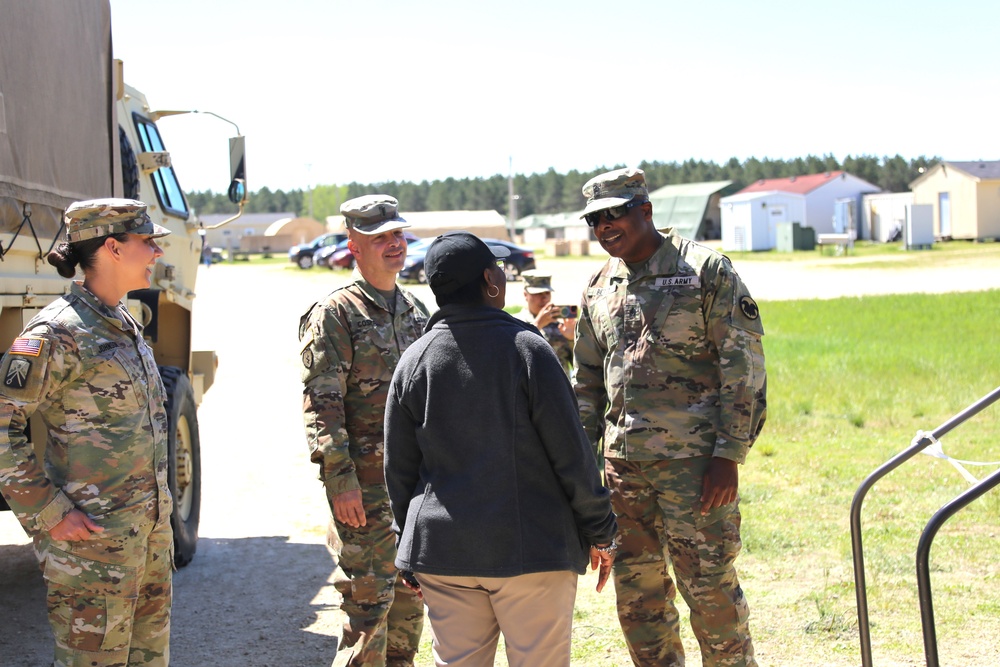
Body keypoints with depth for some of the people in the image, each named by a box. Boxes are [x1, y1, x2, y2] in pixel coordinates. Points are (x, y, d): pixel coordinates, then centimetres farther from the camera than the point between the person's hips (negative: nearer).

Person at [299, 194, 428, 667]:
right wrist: (340, 480, -20)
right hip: (365, 482, -7)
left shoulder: (415, 310, 14)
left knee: (410, 599, 13)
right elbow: (320, 405, -14)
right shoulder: (335, 314, -9)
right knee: (369, 601, -6)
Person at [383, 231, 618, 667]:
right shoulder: (526, 349, -9)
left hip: (442, 552, 4)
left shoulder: (413, 362, 3)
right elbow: (571, 453, -8)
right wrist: (601, 532, 2)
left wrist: (410, 549, 19)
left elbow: (399, 467, 8)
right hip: (531, 549, -4)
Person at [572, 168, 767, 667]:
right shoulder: (599, 287, 13)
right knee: (636, 591, 11)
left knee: (710, 587, -2)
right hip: (622, 460, 6)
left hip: (693, 458, -6)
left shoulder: (705, 270, -5)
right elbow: (587, 380, 21)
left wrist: (728, 455, -13)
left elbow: (744, 368, -8)